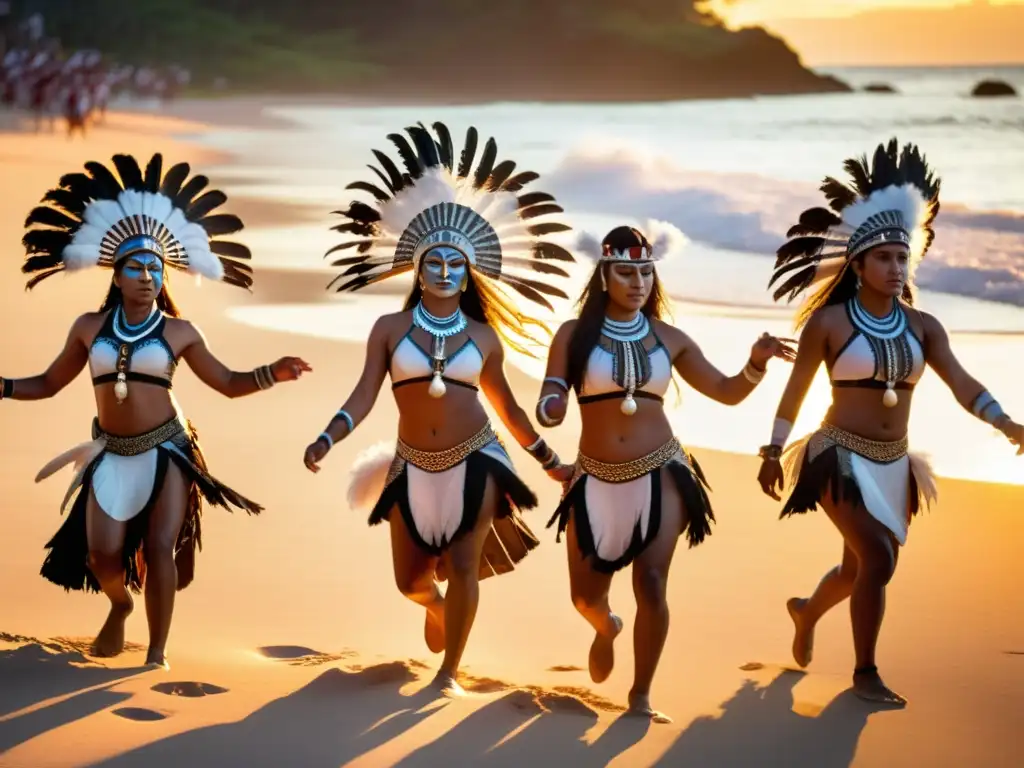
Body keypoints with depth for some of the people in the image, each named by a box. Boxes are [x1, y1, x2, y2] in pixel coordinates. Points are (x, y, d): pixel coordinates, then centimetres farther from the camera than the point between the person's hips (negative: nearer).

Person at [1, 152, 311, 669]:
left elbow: (228, 383, 4)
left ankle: (157, 655, 0)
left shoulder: (179, 332, 1)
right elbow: (49, 383, 13)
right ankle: (120, 604, 31)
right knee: (102, 554, -6)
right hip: (111, 455, 2)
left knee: (161, 548, -10)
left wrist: (272, 374, -11)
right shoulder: (89, 329, 5)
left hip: (166, 450, -2)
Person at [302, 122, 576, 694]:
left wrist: (551, 463, 14)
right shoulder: (391, 329, -1)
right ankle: (437, 608, 43)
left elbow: (507, 405, 12)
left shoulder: (484, 337, 3)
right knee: (410, 579, 5)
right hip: (414, 466, 1)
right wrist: (326, 440, -22)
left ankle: (450, 671, 8)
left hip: (475, 460, 0)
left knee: (464, 568, -7)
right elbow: (363, 397, -6)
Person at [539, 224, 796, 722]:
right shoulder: (575, 335, -4)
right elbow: (549, 405, -8)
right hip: (597, 481, 0)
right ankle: (606, 629, 45)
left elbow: (726, 393, 10)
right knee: (585, 595, 6)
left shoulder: (668, 339, 3)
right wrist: (550, 410, -33)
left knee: (651, 586, -11)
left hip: (660, 474, 0)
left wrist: (757, 363, -10)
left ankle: (641, 696, 4)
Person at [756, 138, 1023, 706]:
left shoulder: (922, 327, 2)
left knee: (861, 567, 18)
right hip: (841, 456, -6)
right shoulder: (828, 323, -9)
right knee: (878, 557, -19)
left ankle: (806, 612, 52)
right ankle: (865, 673, -3)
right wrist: (772, 454, -1)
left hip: (893, 463, 6)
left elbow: (961, 383, -8)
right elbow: (795, 391, -3)